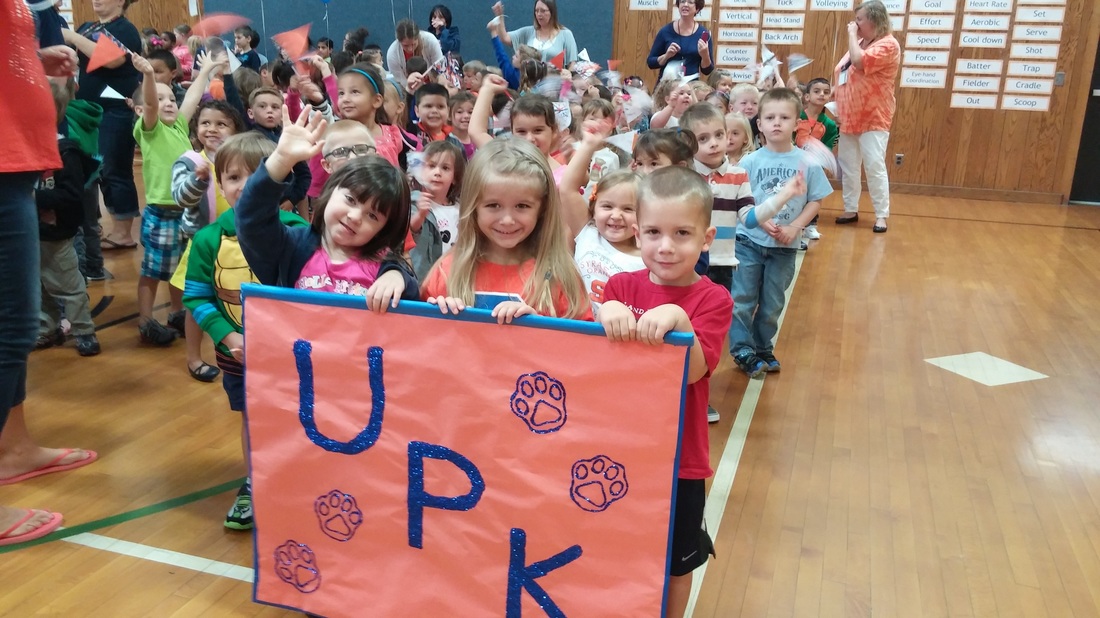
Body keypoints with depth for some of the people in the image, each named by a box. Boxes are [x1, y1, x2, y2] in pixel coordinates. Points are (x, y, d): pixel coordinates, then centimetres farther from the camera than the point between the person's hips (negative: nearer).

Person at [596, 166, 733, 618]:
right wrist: (606, 313, -33)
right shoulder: (622, 286, -2)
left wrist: (678, 318, -38)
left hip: (678, 458, -2)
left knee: (675, 562, 18)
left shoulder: (712, 299, -10)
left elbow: (692, 372, -21)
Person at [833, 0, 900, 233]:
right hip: (850, 117, 8)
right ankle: (851, 209, 19)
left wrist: (852, 34, -13)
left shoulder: (888, 44, -11)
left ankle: (881, 215, -5)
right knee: (848, 166, 9)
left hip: (874, 119, -8)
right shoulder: (860, 42, 14)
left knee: (875, 166, -10)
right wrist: (838, 105, 13)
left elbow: (860, 62, -27)